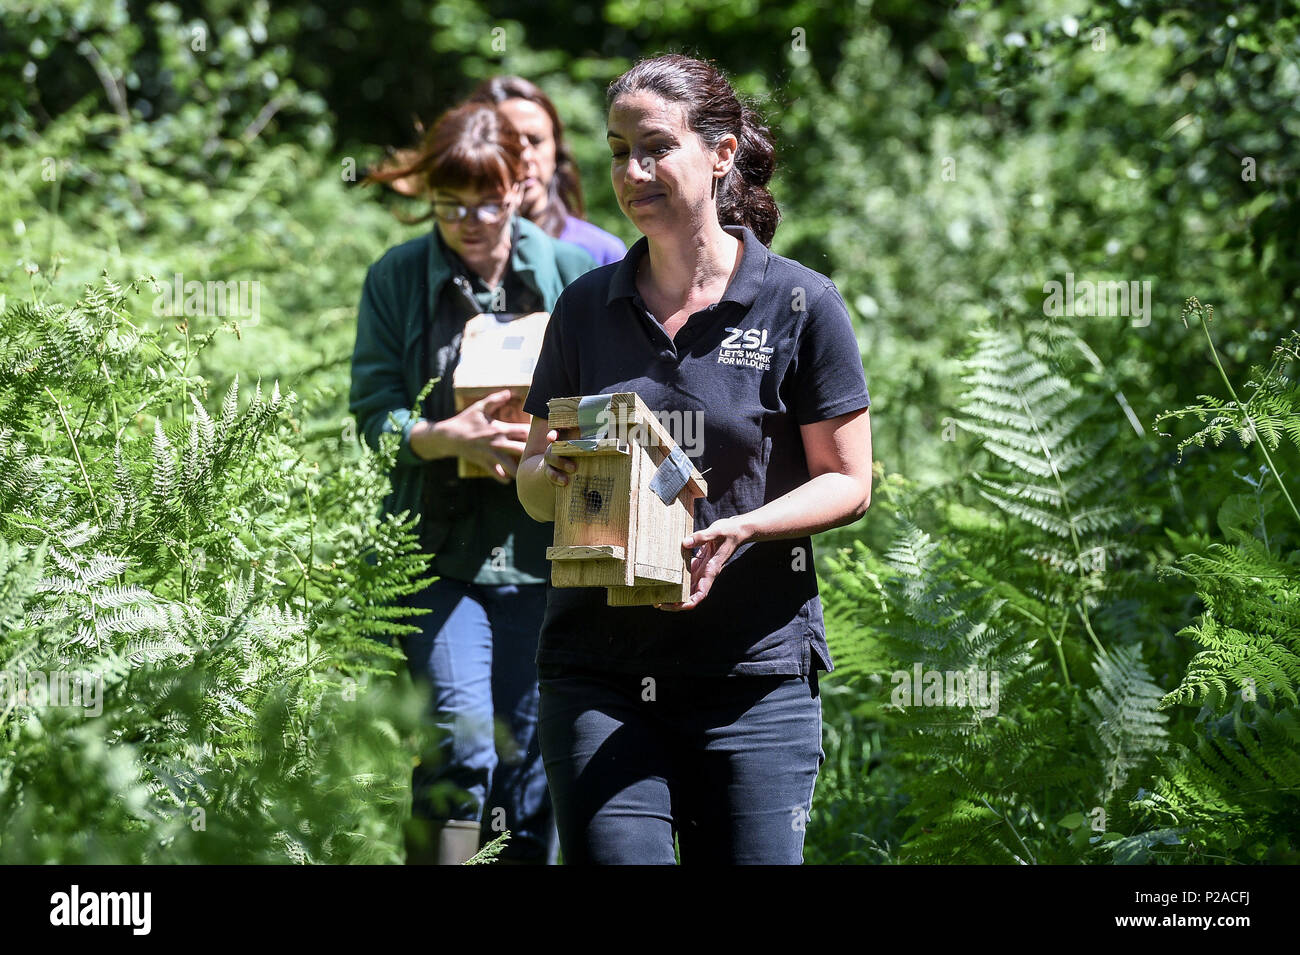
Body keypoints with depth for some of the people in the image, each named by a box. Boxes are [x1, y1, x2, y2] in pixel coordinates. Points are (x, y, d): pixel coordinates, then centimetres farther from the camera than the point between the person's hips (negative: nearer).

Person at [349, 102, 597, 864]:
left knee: (529, 756, 4)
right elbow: (375, 409, -1)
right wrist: (447, 438, -21)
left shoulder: (574, 272, 5)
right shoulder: (397, 279, 4)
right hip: (438, 550, -1)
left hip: (541, 551, 1)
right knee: (459, 743, -16)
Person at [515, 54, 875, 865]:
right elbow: (534, 485, 15)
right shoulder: (586, 308, 10)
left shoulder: (801, 305, 0)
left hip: (753, 673, -2)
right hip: (599, 671, 2)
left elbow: (850, 484, 1)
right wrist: (556, 472, -10)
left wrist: (741, 529, -17)